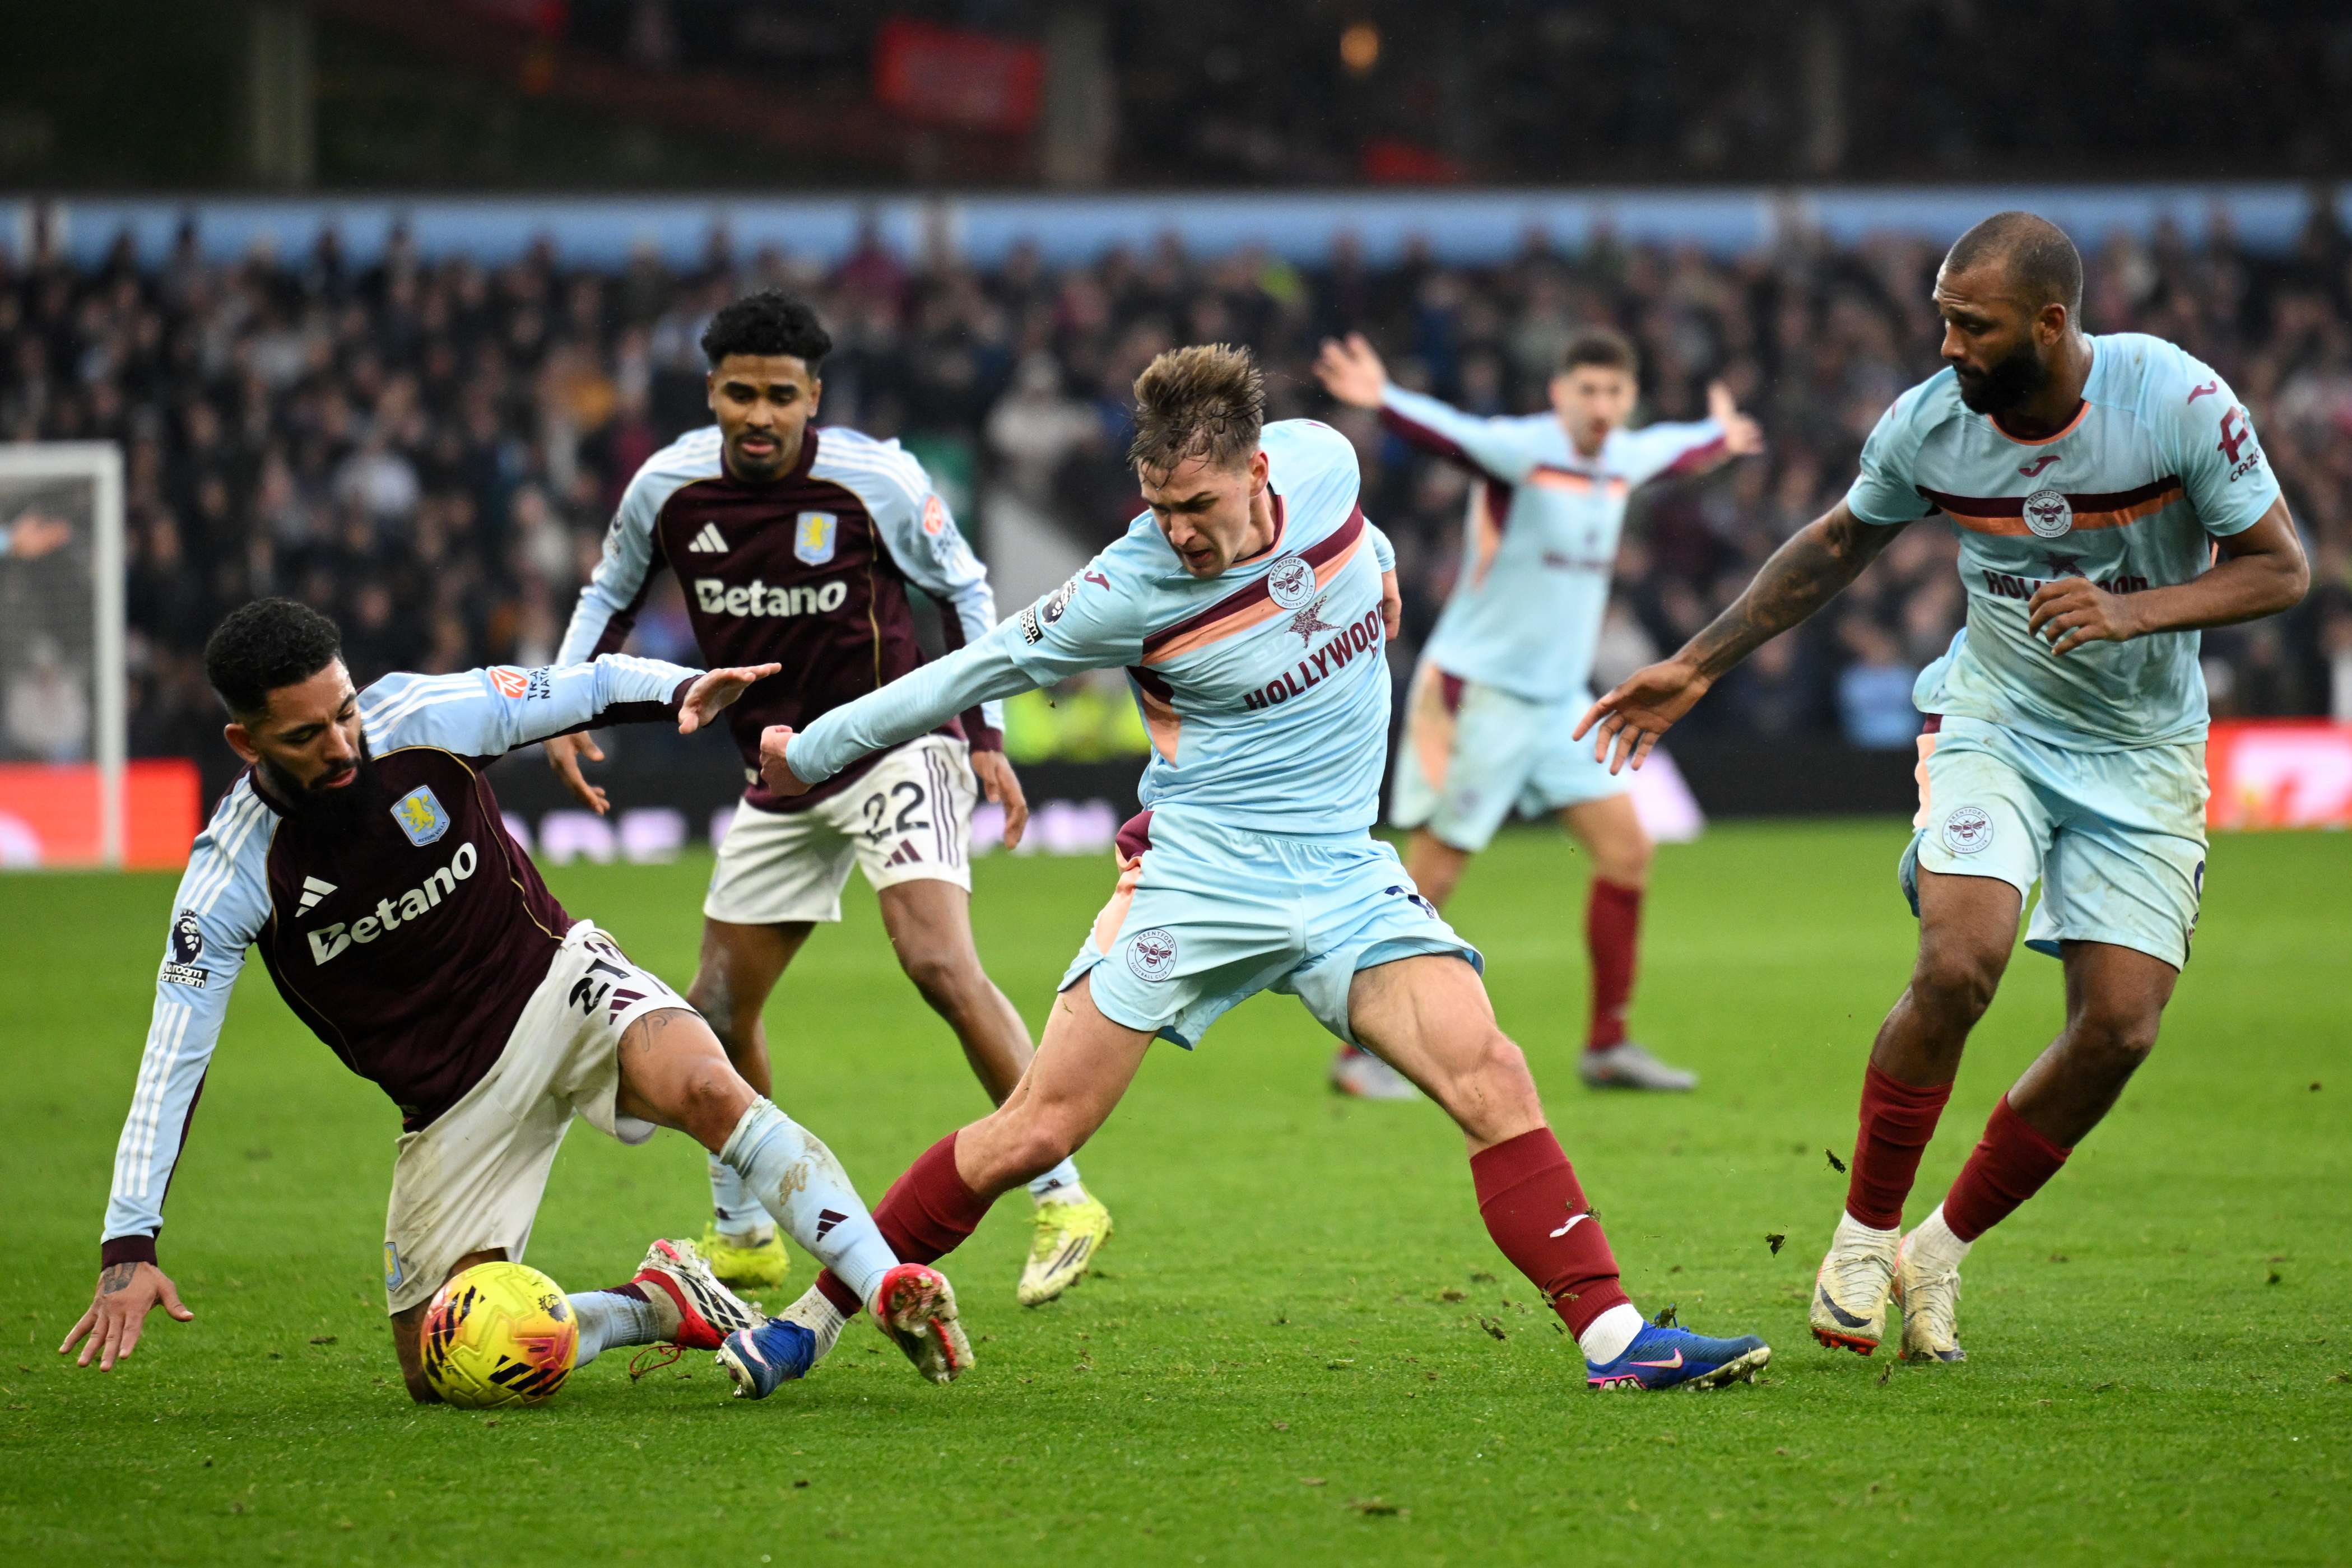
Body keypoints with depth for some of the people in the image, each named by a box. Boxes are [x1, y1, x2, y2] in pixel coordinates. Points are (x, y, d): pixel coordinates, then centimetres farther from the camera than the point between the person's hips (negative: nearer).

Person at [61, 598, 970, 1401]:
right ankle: (658, 1306, 14)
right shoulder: (231, 877, -19)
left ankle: (891, 1289, -36)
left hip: (556, 982, -1)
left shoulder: (423, 718, -15)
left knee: (706, 1089, -34)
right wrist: (128, 1247, -23)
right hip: (452, 1098, 1)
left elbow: (593, 688, 0)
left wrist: (685, 691, -22)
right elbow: (174, 1059, -17)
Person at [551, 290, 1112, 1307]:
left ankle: (1063, 1201, -21)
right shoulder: (669, 487, -5)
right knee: (718, 1010, 7)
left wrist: (985, 736, -2)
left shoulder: (876, 481, -14)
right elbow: (610, 595, 15)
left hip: (895, 742, -5)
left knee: (938, 961, -26)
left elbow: (963, 590, 2)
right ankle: (742, 1236, 28)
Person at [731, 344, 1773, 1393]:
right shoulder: (1134, 590, -17)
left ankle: (1612, 1336, -14)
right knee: (1033, 1135, -8)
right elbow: (979, 670, -4)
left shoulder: (1320, 461, -7)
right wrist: (809, 754, 4)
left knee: (1491, 1080, -15)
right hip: (1198, 871, -4)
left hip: (1345, 873, 4)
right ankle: (817, 1314, 8)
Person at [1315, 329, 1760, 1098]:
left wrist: (1719, 436, 52)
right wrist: (1382, 400, -56)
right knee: (1431, 877, -6)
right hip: (1477, 690, -7)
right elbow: (1449, 433, -36)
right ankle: (1361, 1050, 3)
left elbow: (1675, 451, 32)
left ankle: (1608, 1047, 10)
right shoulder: (1521, 450, -16)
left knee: (1627, 848, 2)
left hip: (1559, 699, 7)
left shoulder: (1625, 459, 7)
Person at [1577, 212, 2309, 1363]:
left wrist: (2133, 611, -27)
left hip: (2144, 751, 0)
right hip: (1993, 720, 0)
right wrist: (1699, 665, 8)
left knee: (2119, 1028, -9)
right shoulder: (1928, 423, -13)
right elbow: (1838, 546, 8)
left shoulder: (2179, 401, -21)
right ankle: (1864, 1235, -5)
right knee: (1959, 965, -24)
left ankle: (1945, 1249, 12)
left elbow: (2280, 568, -11)